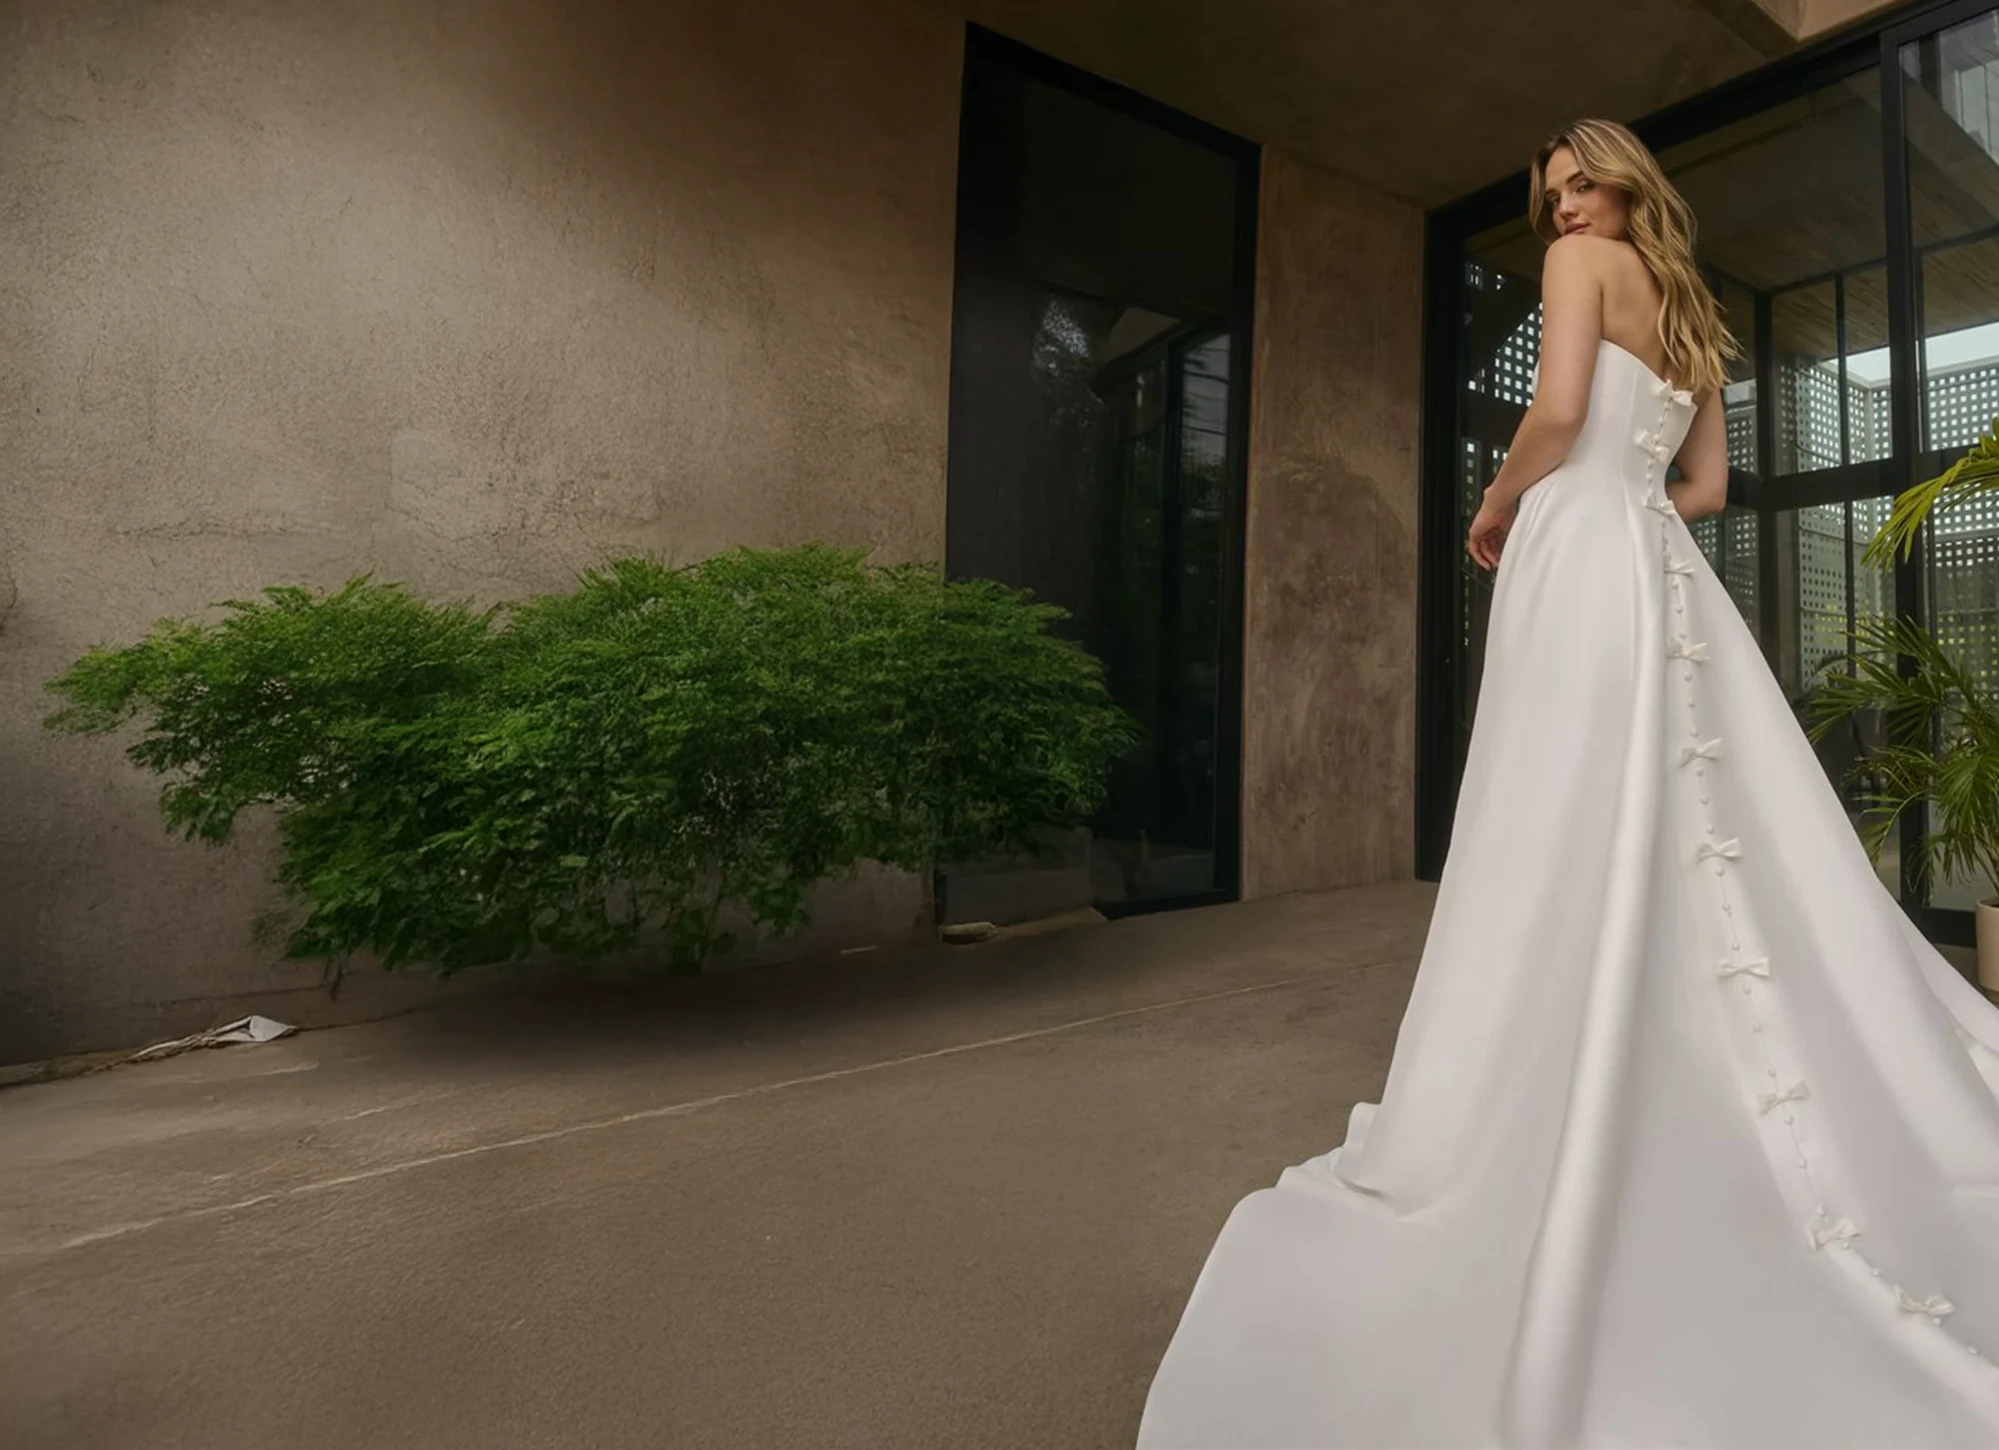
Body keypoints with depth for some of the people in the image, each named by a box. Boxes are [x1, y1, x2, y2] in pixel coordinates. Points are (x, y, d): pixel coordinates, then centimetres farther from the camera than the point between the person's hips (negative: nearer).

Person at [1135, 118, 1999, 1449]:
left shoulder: (1584, 263, 6)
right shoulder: (1695, 318, 28)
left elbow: (1559, 413, -11)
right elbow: (1709, 485, 24)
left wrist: (1494, 512, 3)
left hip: (1585, 558, -8)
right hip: (1668, 573, 8)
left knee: (1572, 853, -9)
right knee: (1704, 849, 7)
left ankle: (1563, 1143, -3)